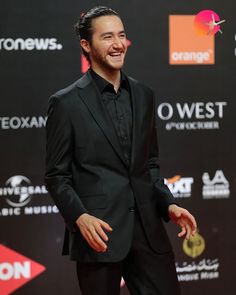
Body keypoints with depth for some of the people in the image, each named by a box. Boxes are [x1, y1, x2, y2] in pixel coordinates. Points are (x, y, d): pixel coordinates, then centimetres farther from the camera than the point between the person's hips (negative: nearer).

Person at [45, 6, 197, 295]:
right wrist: (80, 217, -18)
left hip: (147, 229, 5)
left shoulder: (143, 95, 11)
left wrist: (168, 205, 4)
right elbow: (56, 176, -3)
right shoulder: (66, 103, -4)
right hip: (98, 233, -4)